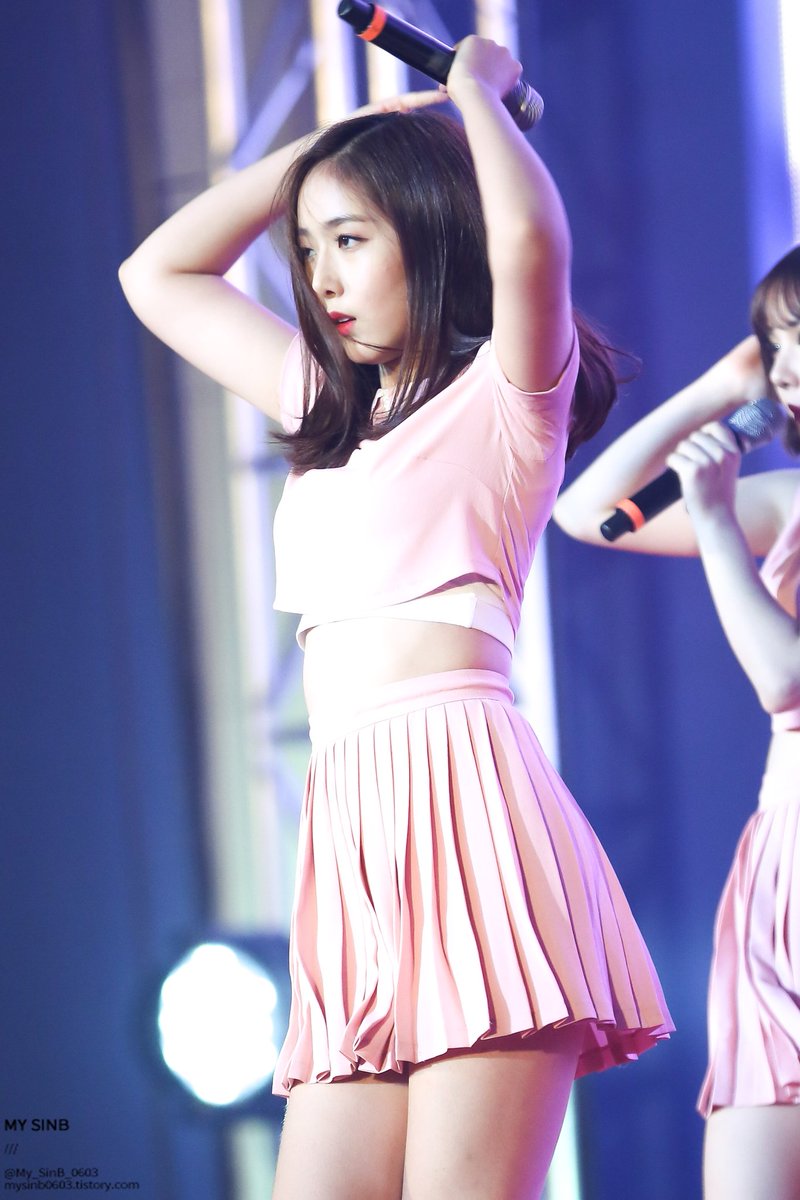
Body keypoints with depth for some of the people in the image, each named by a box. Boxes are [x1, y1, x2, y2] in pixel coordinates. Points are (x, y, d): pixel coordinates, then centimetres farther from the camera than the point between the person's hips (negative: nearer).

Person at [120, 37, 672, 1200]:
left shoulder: (506, 392, 6)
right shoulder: (331, 409, 28)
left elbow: (531, 238, -17)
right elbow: (158, 276, 35)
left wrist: (477, 87, 2)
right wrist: (327, 141, 28)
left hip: (465, 801, -7)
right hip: (355, 828, 7)